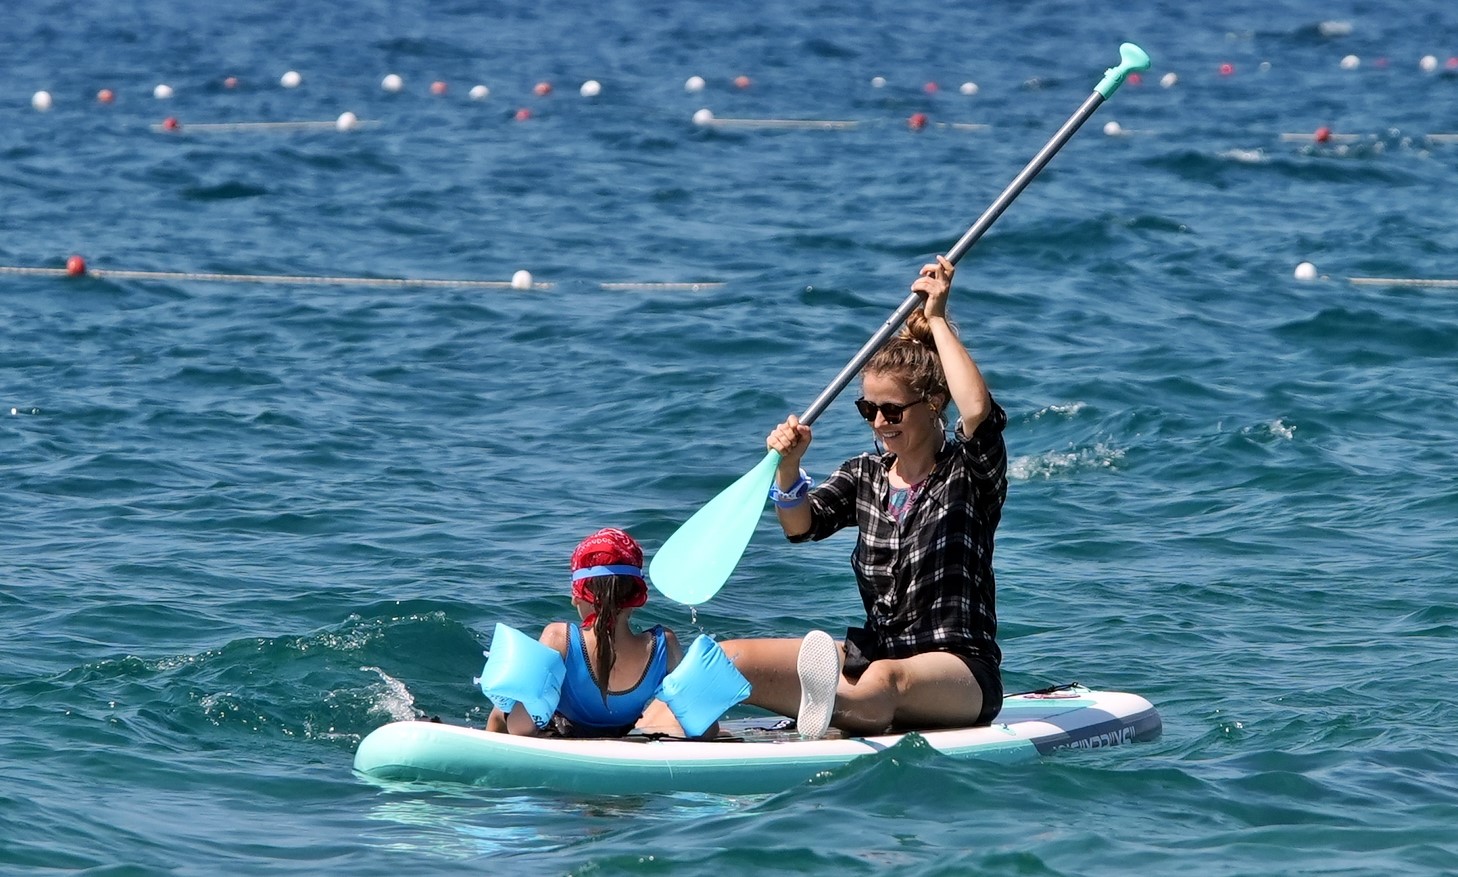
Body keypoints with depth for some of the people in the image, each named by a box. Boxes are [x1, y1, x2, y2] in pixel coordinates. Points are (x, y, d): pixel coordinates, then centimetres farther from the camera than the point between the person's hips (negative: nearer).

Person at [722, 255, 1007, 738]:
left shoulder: (969, 472, -2)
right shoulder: (865, 475, 15)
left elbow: (979, 411, -24)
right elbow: (802, 524, 0)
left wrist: (937, 322, -17)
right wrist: (788, 467, -20)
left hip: (960, 671, -6)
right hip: (874, 655, 6)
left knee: (884, 680, -42)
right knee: (730, 660, -16)